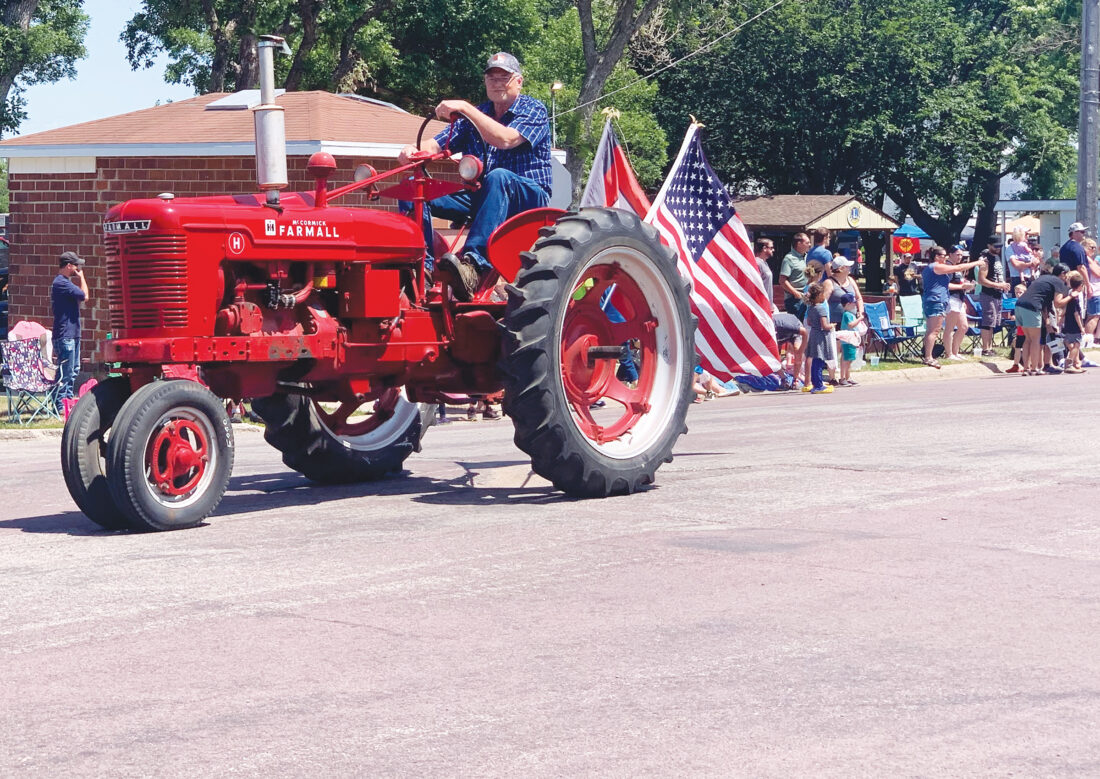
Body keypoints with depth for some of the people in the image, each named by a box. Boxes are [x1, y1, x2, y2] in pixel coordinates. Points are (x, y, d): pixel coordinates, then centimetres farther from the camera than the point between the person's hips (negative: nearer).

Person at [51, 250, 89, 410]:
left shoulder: (65, 282, 17)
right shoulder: (61, 283, -17)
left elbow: (79, 300, 18)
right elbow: (84, 296, -18)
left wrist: (79, 278, 11)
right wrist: (81, 277, -5)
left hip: (72, 333, 11)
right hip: (65, 335, -11)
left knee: (74, 369, 17)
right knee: (66, 371, -7)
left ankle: (68, 399, 25)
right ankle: (60, 405, -4)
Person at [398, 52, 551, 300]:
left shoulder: (533, 110, -1)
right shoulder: (475, 116, 17)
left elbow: (505, 139, -21)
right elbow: (436, 145, 6)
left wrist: (465, 108, -27)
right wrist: (413, 151, -18)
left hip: (528, 195, -6)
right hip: (480, 196, 6)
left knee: (498, 177, -41)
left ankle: (475, 265, -55)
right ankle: (422, 267, -25)